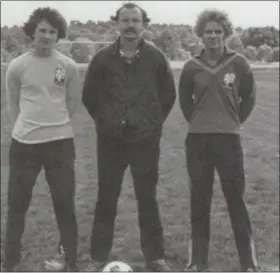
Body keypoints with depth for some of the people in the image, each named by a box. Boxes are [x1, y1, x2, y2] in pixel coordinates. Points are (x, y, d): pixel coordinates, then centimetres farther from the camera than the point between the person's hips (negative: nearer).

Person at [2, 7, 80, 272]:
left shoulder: (68, 66, -2)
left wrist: (56, 123, 10)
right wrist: (27, 126, 8)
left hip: (60, 141, 0)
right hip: (24, 142, 0)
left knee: (64, 203, 7)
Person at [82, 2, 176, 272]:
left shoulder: (156, 57, -2)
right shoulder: (103, 58, -2)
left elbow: (168, 94, 8)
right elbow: (89, 96, 8)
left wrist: (154, 122, 6)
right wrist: (105, 122, 7)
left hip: (146, 139, 0)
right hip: (110, 139, 1)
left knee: (147, 198, 6)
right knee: (106, 199, 7)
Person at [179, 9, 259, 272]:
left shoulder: (238, 63, -4)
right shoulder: (192, 67, 0)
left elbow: (249, 97, 9)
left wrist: (235, 121, 9)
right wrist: (198, 121, 11)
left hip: (228, 138, -2)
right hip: (197, 139, 2)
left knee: (235, 198, 1)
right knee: (199, 200, 9)